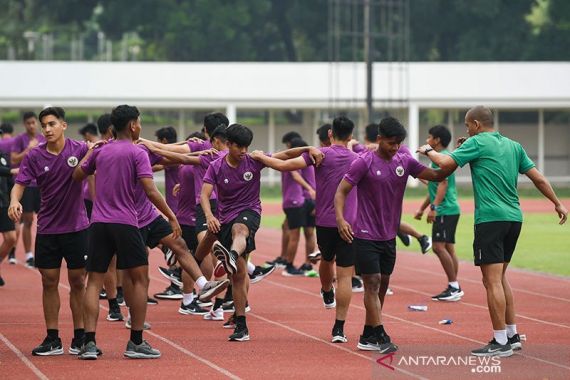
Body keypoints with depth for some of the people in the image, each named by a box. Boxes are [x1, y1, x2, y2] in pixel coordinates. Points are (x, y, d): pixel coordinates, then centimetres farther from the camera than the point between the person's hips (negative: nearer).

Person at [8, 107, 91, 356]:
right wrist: (14, 201, -25)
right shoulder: (34, 156, -1)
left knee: (78, 282, 3)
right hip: (47, 229, 1)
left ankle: (80, 338, 13)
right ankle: (52, 339, 10)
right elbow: (20, 183, -4)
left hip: (77, 226, -1)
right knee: (49, 282, 3)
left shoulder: (80, 150, -5)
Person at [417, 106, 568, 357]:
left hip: (491, 219, -8)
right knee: (500, 277, 19)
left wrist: (428, 151, 9)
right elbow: (538, 178, 14)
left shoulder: (477, 143, -4)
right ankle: (512, 335, 21)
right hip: (514, 218, 8)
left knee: (492, 281, -6)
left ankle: (501, 342, -8)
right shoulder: (513, 146, 15)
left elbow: (446, 164, -10)